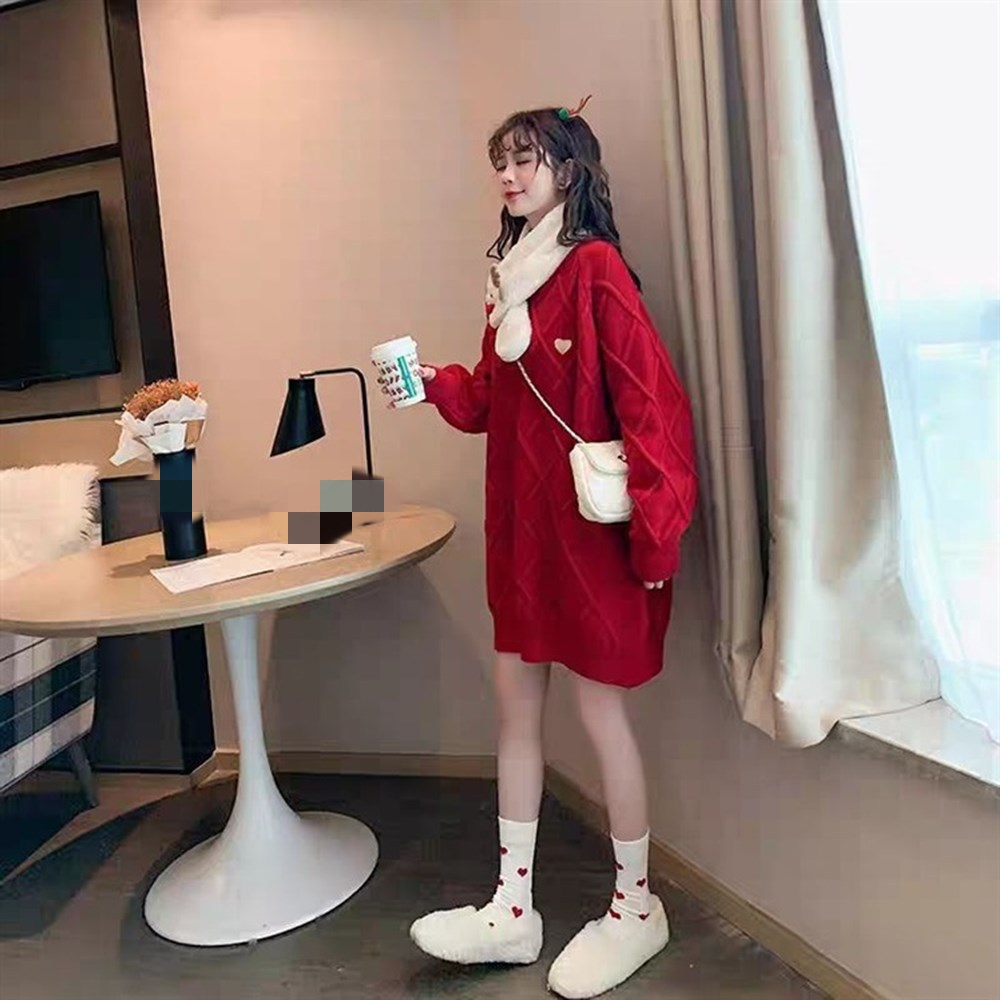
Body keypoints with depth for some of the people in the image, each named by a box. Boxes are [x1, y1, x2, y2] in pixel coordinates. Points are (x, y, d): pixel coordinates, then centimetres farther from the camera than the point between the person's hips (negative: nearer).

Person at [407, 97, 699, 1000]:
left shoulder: (595, 268, -10)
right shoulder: (513, 276, 14)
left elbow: (650, 401, -16)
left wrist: (654, 526, -18)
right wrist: (437, 383, -2)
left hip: (589, 526, -8)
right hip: (521, 522, 8)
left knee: (601, 709, 4)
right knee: (516, 706, 12)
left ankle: (635, 906, 29)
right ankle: (513, 909, 28)